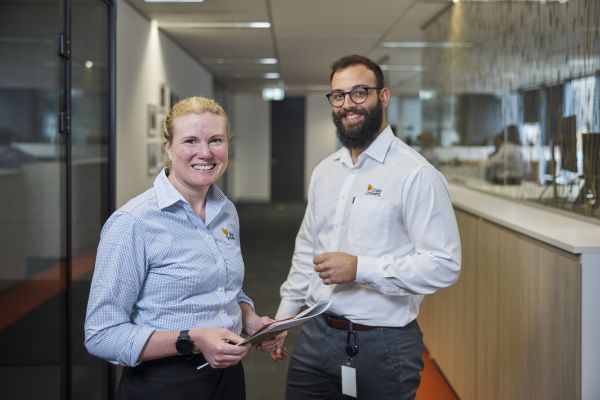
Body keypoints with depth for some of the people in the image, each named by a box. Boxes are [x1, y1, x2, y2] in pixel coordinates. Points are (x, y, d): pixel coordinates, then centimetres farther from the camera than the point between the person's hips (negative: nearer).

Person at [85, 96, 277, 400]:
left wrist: (252, 321, -3)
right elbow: (102, 335, -18)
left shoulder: (227, 212, 3)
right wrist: (192, 341, -27)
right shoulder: (133, 223, -17)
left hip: (227, 375, 6)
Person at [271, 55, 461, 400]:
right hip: (315, 336, 6)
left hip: (382, 345, -6)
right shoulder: (324, 171, 10)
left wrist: (359, 268, -23)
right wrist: (284, 315, 16)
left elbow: (444, 264, -18)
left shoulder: (416, 174, -13)